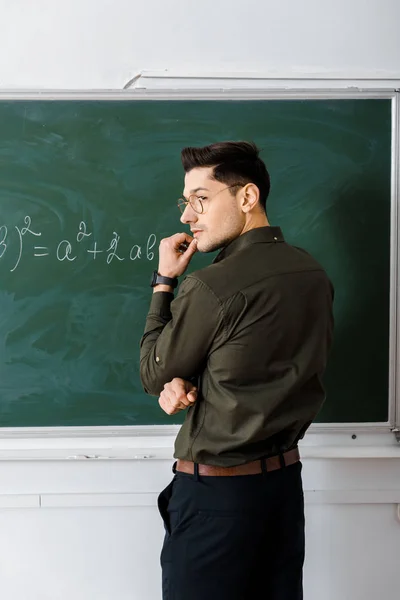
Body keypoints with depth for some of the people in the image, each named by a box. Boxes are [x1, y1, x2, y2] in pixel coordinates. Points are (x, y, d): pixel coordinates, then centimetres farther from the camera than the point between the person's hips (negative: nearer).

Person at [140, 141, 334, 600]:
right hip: (286, 476, 7)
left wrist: (163, 282, 0)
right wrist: (188, 382, -5)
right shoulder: (314, 274, 0)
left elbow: (153, 376, -5)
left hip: (215, 491, -7)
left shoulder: (211, 287, -22)